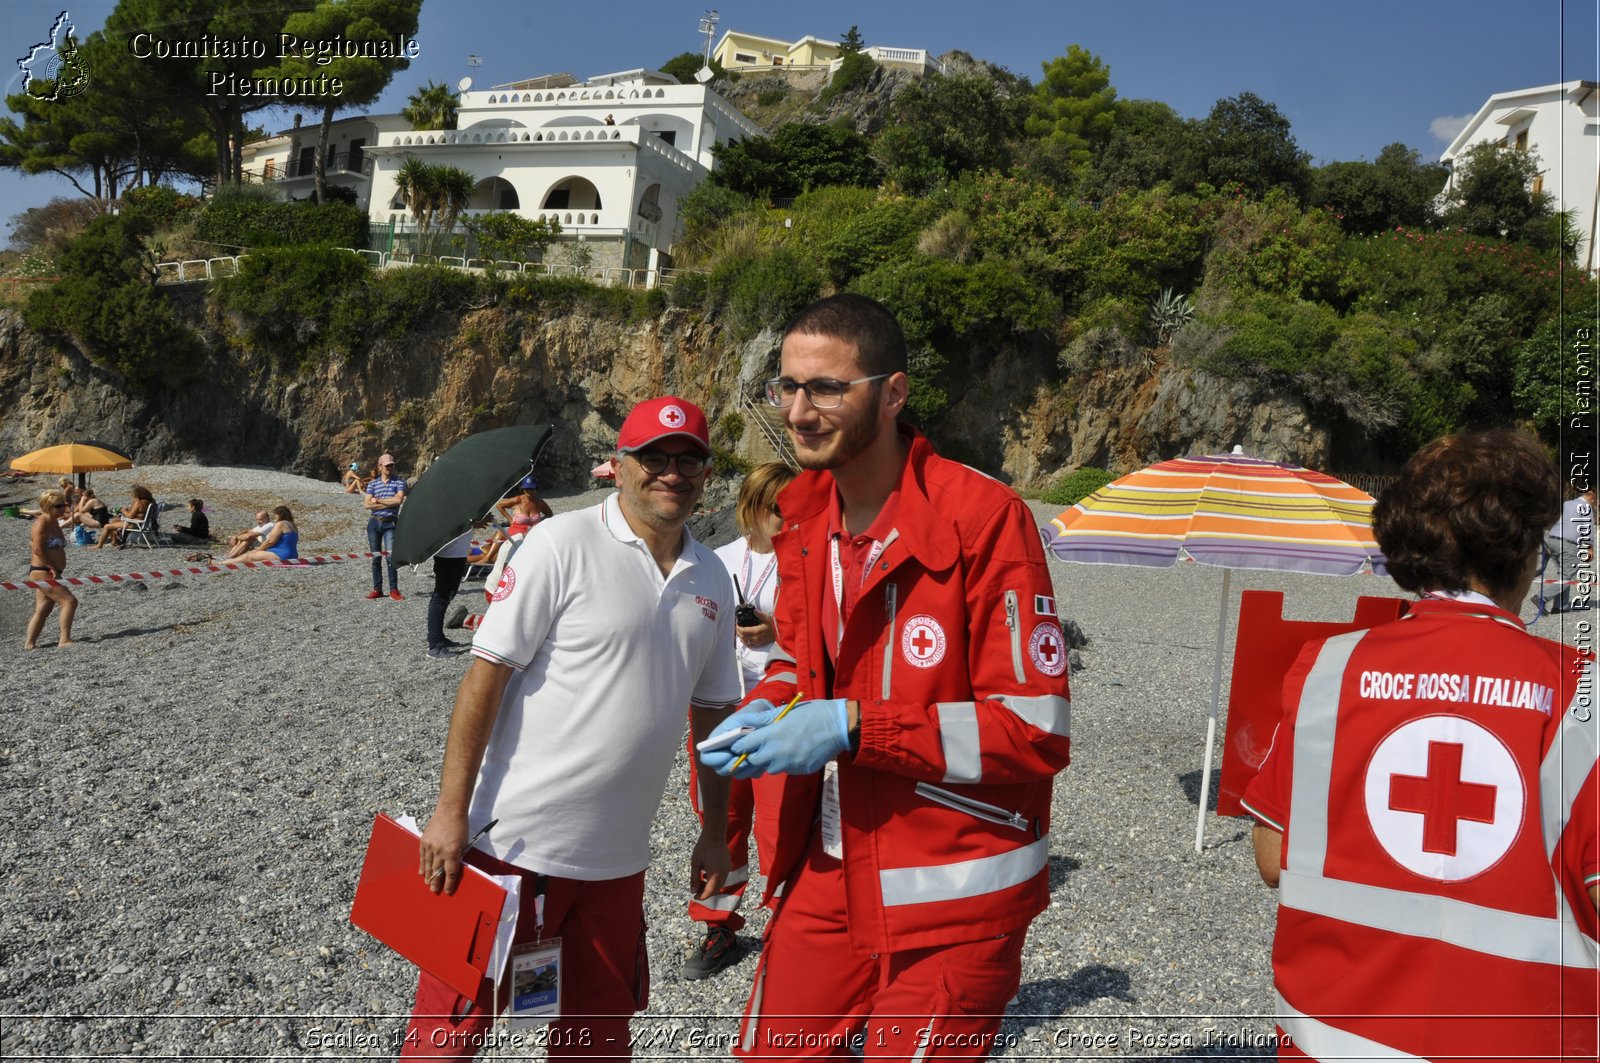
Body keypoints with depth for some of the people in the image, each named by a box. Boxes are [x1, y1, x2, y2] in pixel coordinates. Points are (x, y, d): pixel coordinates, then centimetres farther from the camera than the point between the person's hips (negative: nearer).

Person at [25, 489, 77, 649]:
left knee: (43, 610, 13)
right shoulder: (42, 523, -14)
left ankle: (29, 643, 20)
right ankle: (64, 640, -13)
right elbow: (38, 549, -22)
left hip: (50, 574, 10)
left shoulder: (54, 523, 15)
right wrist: (53, 567, -19)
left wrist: (55, 569, 7)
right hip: (42, 573, -10)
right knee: (69, 601, -14)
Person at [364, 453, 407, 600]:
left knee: (391, 556, -10)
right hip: (374, 522, 3)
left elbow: (399, 499, -14)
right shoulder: (372, 483, 9)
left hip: (390, 523, -3)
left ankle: (394, 590, -5)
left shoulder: (399, 482, 3)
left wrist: (378, 500, -6)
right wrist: (389, 503, -9)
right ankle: (377, 589, 12)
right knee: (376, 557, 6)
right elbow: (367, 504, -2)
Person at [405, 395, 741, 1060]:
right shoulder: (564, 543, -11)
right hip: (515, 840, -5)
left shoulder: (712, 579, 7)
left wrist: (715, 831, 15)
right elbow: (486, 675, -12)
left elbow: (712, 710, 14)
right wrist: (451, 811, -15)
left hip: (618, 856, 5)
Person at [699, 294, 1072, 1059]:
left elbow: (1035, 731, -20)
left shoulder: (982, 517, -19)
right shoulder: (803, 516, 3)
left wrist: (852, 726, -24)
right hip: (824, 876, 6)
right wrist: (766, 709, -4)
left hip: (949, 904, -6)